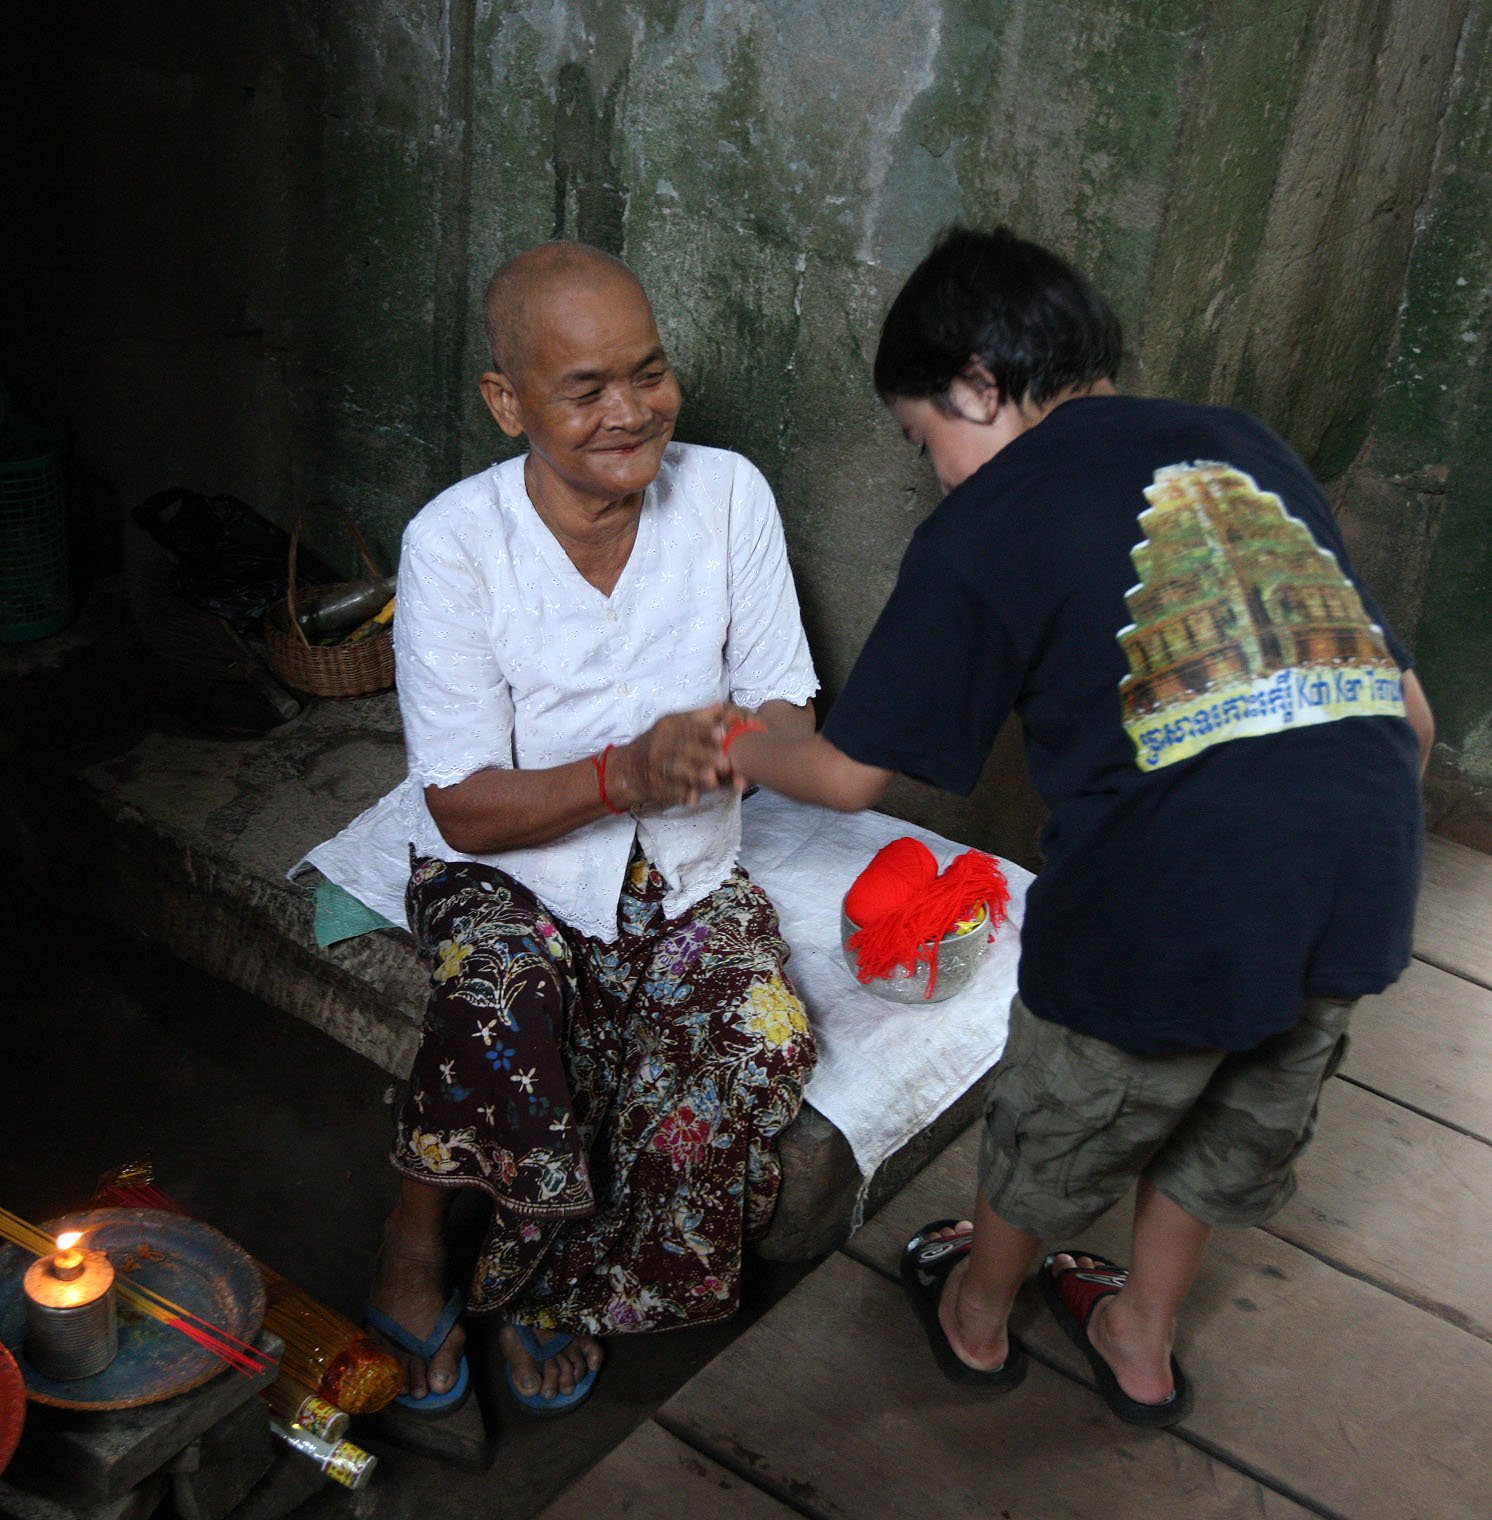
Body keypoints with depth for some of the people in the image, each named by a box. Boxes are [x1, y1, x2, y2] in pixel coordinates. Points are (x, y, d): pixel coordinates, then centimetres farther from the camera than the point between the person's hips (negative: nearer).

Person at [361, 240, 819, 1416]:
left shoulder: (728, 495, -8)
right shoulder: (454, 543, -16)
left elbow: (788, 706, -3)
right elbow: (464, 807, -15)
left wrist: (740, 741, -28)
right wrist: (626, 772, -33)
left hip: (684, 875, 3)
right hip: (505, 874, -3)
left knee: (757, 1036, -24)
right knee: (503, 1020, -34)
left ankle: (563, 1293, 2)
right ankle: (414, 1251, -1)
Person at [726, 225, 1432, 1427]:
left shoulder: (985, 527, -1)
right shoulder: (1247, 448, 15)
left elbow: (851, 772, 5)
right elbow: (1409, 710, 15)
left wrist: (732, 746, 24)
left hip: (1177, 894, -5)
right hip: (1366, 877, 6)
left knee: (1062, 1133, 23)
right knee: (1237, 1129, 29)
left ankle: (977, 1315, 50)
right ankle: (1141, 1342, 52)